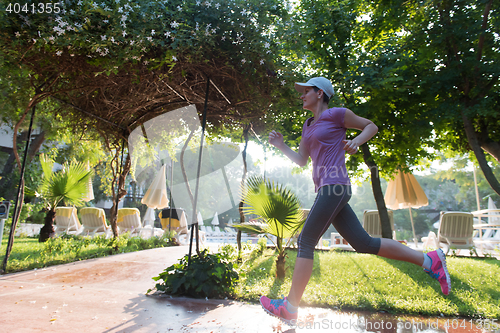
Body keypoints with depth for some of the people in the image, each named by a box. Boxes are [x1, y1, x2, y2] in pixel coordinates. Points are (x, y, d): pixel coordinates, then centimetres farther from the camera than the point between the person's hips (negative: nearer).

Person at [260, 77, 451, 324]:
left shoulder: (336, 114, 0)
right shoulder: (308, 125, 23)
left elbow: (371, 126, 9)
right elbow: (301, 161, 23)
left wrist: (356, 142, -10)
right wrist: (281, 146, 11)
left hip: (334, 187, -9)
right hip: (325, 190, 9)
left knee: (305, 241, -8)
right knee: (364, 243, 8)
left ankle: (290, 306, 0)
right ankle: (429, 261, 16)